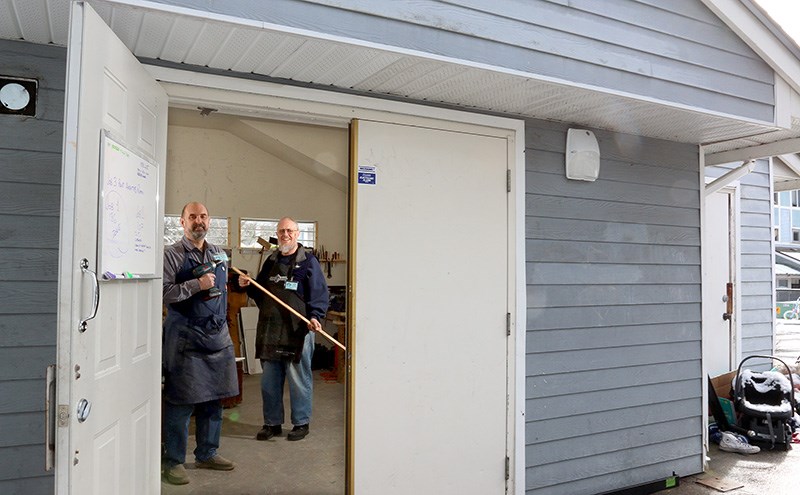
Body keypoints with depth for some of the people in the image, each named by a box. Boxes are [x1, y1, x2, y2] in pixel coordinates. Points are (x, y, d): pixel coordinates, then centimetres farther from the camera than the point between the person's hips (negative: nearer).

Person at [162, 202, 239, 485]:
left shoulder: (219, 255, 13)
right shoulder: (171, 255, -6)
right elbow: (162, 293, -16)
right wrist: (197, 285, -20)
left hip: (217, 336, 6)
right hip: (185, 339, -6)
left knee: (214, 400, 13)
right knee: (181, 403, 0)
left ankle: (207, 454, 28)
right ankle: (173, 462, 15)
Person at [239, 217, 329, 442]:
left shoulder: (308, 261, -2)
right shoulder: (271, 261, 16)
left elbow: (320, 293, -8)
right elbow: (260, 293, 24)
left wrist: (315, 316, -21)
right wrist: (249, 286, 4)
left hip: (297, 329, -6)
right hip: (270, 329, 6)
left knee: (298, 379, 2)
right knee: (269, 379, 11)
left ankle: (301, 423, 17)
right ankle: (272, 423, 25)